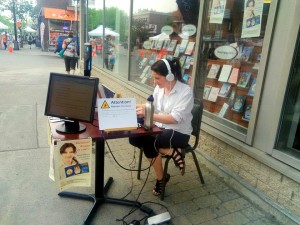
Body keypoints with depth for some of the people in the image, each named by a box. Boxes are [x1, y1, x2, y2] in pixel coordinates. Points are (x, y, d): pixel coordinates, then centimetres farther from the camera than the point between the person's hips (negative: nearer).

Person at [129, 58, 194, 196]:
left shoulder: (185, 92, -19)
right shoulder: (159, 88, -1)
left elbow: (175, 118, -26)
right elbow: (153, 107, 9)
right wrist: (139, 108, -11)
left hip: (178, 133, -7)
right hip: (160, 128, 7)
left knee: (147, 143, -28)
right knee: (134, 138, -16)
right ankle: (172, 152, -11)